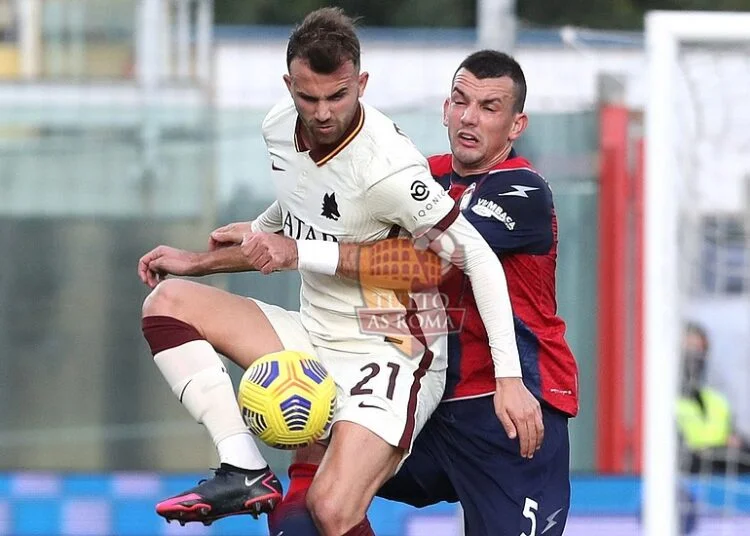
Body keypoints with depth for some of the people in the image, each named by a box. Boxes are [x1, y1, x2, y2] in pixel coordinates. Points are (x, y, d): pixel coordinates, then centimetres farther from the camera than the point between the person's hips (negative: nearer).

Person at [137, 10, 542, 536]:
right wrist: (200, 261, 21)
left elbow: (479, 259, -20)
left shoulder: (387, 168, -25)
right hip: (312, 340, 9)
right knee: (168, 301, 0)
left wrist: (510, 379, -24)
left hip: (390, 359, -8)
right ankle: (246, 472, -12)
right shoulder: (280, 128, -2)